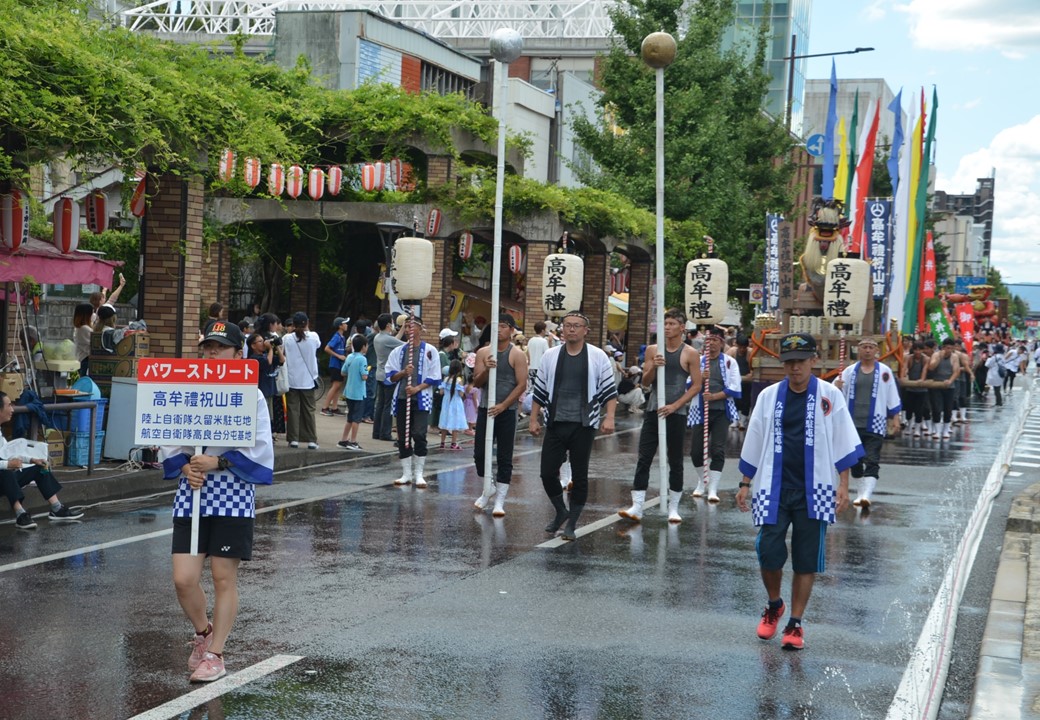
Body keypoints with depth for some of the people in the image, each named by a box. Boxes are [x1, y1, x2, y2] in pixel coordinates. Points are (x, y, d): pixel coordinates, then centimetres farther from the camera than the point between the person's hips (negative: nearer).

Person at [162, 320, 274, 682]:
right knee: (183, 579, -2)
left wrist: (217, 463, -16)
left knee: (224, 578, 4)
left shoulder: (250, 395, -4)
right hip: (191, 494, 3)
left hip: (232, 495, -3)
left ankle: (215, 653, 17)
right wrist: (185, 466, -10)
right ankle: (203, 632, 27)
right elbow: (168, 440, 8)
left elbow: (259, 449, -8)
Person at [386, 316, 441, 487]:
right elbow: (391, 375, 10)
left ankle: (418, 474, -4)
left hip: (421, 399, -4)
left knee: (419, 435, -13)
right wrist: (403, 373, -11)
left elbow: (434, 377, -2)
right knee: (403, 438, 5)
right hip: (402, 398, 4)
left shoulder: (430, 351, 2)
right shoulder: (398, 351, 12)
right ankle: (406, 474, 14)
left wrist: (417, 388, -14)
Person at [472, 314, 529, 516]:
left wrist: (503, 406, -16)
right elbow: (476, 383, 3)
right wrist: (486, 370, -18)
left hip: (507, 411, -3)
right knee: (480, 453, 4)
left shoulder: (517, 354, -3)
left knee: (504, 458, 0)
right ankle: (489, 488, 26)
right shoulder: (483, 353, 6)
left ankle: (500, 500, 5)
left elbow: (521, 384, -8)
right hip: (485, 409, 3)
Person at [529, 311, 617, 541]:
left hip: (584, 426, -2)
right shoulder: (550, 355, 7)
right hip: (555, 424, 2)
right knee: (548, 473, -1)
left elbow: (609, 391, 0)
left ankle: (572, 524, 15)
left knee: (579, 476, 3)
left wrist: (609, 418, -11)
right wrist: (534, 419, 9)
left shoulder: (598, 356, 0)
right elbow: (539, 390, 13)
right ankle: (561, 512, 24)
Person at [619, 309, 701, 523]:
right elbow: (645, 381, 6)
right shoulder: (653, 350, 6)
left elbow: (696, 385, -4)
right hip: (653, 411, 2)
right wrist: (653, 367, -15)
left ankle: (673, 508, 14)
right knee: (644, 459, -3)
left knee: (675, 462, 5)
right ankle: (637, 507, -4)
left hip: (676, 413, -2)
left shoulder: (690, 354, -2)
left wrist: (675, 406, -12)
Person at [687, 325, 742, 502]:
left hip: (721, 412, -2)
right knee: (696, 450, 4)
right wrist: (700, 378, -15)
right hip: (701, 411, 2)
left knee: (718, 450, -8)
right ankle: (701, 482, 27)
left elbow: (735, 389, -4)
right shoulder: (698, 361, 6)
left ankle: (713, 489, -6)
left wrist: (715, 396, -14)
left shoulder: (729, 362, 1)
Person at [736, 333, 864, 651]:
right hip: (774, 490, 1)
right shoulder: (769, 396, 4)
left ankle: (795, 624, 15)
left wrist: (843, 484, -7)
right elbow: (754, 443, 10)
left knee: (806, 561, 3)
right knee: (768, 553, -4)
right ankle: (774, 606, 24)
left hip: (814, 491, -1)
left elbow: (843, 444, -1)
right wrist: (745, 484, 10)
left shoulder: (830, 395, -2)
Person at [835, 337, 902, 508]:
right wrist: (837, 389, -8)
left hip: (875, 425, -3)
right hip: (853, 423, 3)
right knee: (855, 460, 10)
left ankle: (866, 494, -23)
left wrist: (894, 419, 3)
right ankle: (862, 492, 25)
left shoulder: (884, 371, 4)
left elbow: (892, 398, 7)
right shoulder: (849, 371, 9)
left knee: (872, 461, -13)